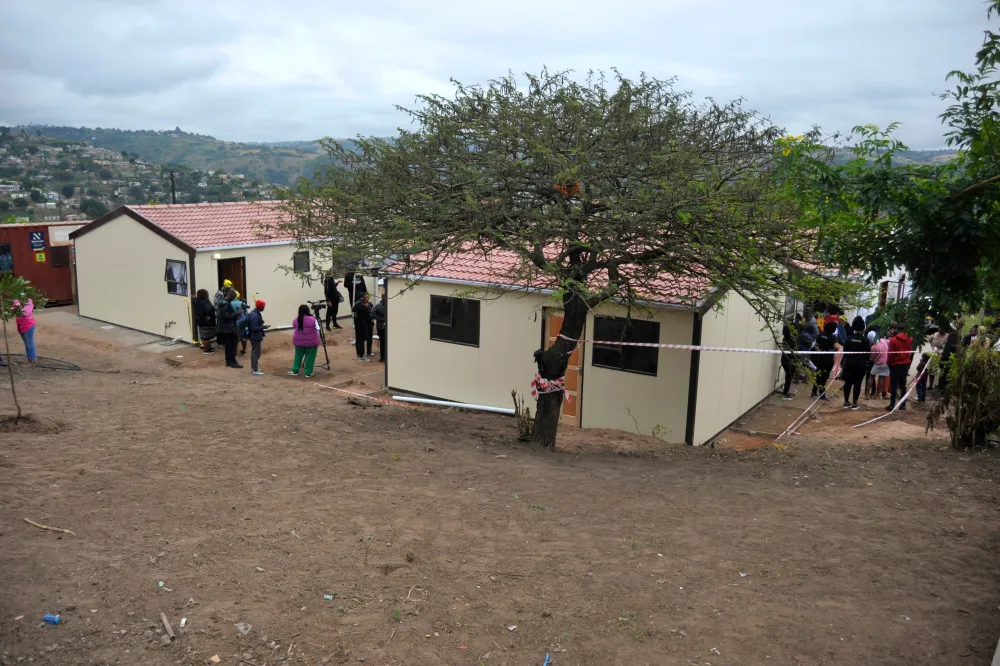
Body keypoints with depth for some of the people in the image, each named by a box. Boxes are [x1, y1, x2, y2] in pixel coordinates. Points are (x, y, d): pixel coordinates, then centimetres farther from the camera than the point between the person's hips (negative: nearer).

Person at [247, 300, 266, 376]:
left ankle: (253, 368, 31)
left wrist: (261, 323, 6)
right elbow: (255, 328, -27)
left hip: (254, 336, 11)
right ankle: (255, 370, 1)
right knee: (256, 353, -4)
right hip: (255, 337, -11)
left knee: (254, 352, 20)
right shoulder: (255, 316, -26)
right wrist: (263, 327, -19)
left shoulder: (254, 313, 7)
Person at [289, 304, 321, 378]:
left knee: (298, 356, 17)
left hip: (299, 341, 3)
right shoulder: (313, 320, -13)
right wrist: (317, 341, 7)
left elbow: (294, 330, 8)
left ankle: (294, 371, 24)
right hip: (311, 342, -3)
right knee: (309, 357, 6)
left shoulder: (295, 320, -2)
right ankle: (308, 373, 11)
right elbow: (317, 331, -7)